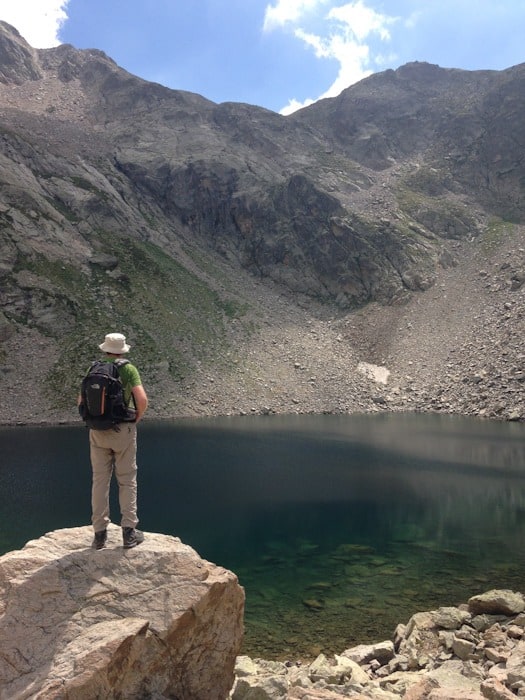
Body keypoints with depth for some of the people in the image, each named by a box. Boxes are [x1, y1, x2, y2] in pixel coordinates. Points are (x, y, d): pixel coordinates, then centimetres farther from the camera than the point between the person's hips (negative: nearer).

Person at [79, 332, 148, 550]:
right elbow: (142, 399, -14)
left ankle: (100, 533, 13)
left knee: (100, 480, 9)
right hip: (122, 430, -3)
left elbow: (81, 400, 7)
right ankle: (129, 532, 7)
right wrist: (136, 419, 3)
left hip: (97, 431, 3)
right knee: (127, 481, 6)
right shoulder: (128, 369, -5)